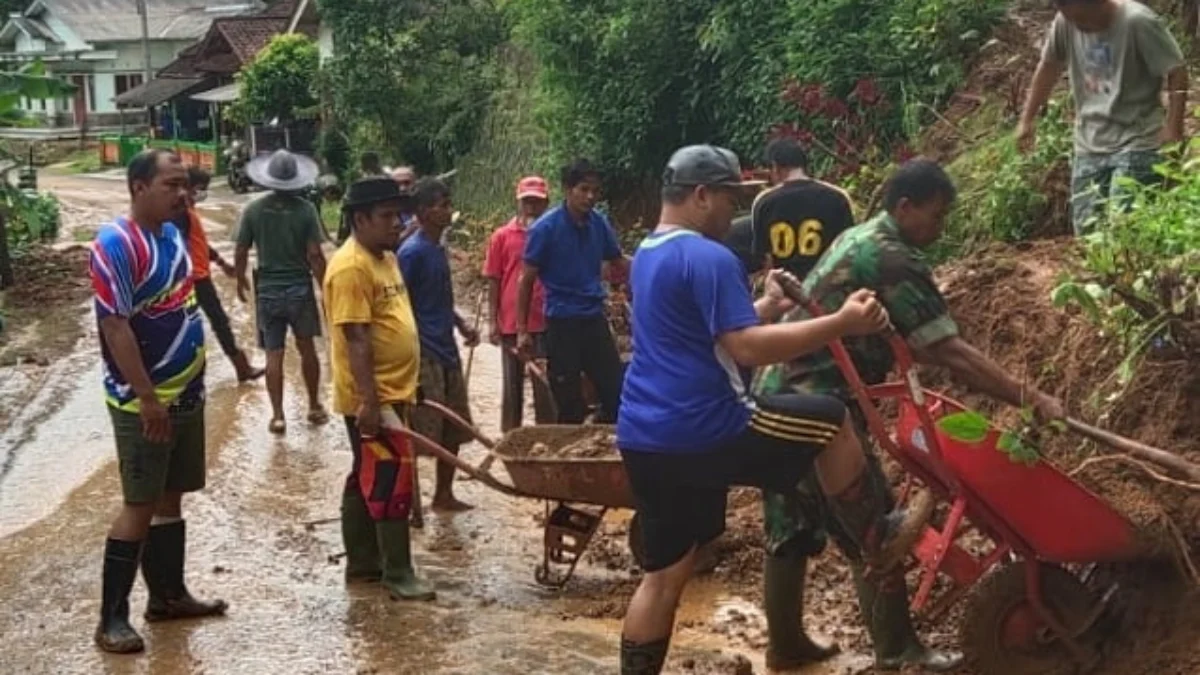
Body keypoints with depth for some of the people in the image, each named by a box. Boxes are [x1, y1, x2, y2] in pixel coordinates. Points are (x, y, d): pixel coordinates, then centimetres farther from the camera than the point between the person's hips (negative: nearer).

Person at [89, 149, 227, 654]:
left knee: (170, 499, 16)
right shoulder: (116, 244, -18)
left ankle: (169, 595, 28)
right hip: (144, 402, -8)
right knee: (140, 504, -4)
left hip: (186, 394, 8)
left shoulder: (172, 235, 8)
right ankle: (112, 618, 4)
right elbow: (116, 328, -22)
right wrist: (147, 398, -23)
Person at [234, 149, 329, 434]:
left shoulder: (253, 210, -6)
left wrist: (240, 280, 17)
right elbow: (314, 255, -12)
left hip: (268, 290, 0)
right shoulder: (305, 209, -11)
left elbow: (241, 253, -1)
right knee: (306, 349, 15)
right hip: (300, 287, 0)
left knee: (274, 355, 6)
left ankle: (277, 415, 8)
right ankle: (314, 407, 25)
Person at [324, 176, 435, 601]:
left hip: (391, 392, 10)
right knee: (392, 480, -7)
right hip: (372, 398, -10)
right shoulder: (351, 268, -18)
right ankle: (397, 573, 0)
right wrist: (368, 400, -26)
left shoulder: (385, 259, 13)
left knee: (367, 479, 15)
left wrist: (405, 389, 23)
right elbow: (356, 339, -23)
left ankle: (363, 563, 24)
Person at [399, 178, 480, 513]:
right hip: (424, 355, -9)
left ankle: (444, 495, 27)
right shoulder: (412, 252, -15)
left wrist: (462, 324, 10)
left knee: (453, 430, 15)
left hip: (447, 352, 9)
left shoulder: (439, 249, 12)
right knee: (418, 434, -4)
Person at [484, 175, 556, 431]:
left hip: (545, 321, 0)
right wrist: (493, 321, 0)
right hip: (511, 322, 0)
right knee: (512, 384, 10)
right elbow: (494, 281, 3)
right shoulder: (502, 236, 2)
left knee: (545, 384, 5)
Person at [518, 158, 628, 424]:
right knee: (570, 404, 4)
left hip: (594, 318, 4)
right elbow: (527, 280, -6)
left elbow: (619, 262, 17)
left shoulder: (599, 224, 1)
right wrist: (522, 330, -7)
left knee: (617, 393, 4)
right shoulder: (546, 228, -11)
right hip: (562, 322, -4)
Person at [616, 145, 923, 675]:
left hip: (645, 439, 9)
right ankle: (880, 546, 20)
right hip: (703, 432, -9)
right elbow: (748, 348, -24)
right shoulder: (707, 258, -15)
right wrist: (843, 324, -21)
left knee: (665, 573, 16)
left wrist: (767, 307, 23)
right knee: (830, 422, 9)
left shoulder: (648, 255, 17)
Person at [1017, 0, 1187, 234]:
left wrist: (1174, 129, -19)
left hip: (1136, 144, -6)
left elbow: (1176, 71, -13)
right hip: (1088, 146, 6)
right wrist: (1028, 118, 18)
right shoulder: (1065, 23, -3)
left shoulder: (1138, 21, -18)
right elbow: (1049, 66, 14)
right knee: (1086, 229, 5)